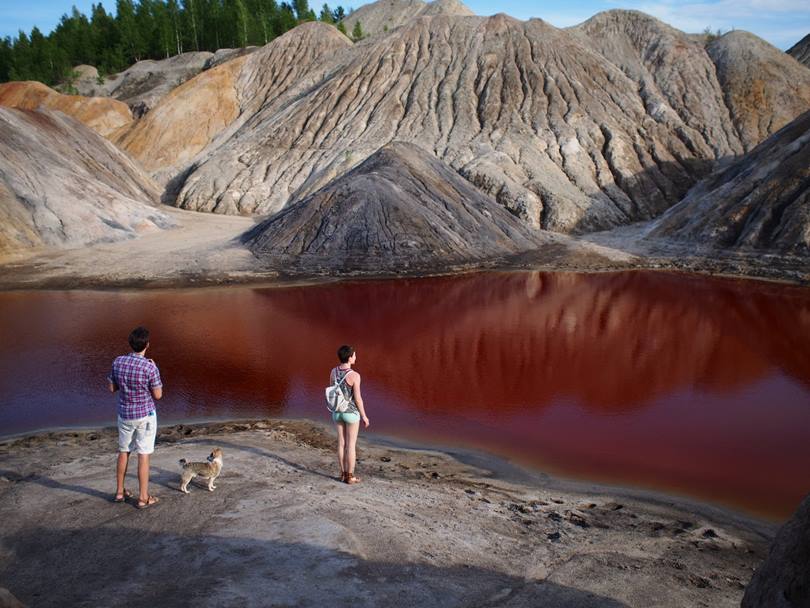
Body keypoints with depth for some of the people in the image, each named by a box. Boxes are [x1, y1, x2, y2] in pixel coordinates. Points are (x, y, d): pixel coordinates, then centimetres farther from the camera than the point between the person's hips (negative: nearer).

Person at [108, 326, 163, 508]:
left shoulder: (118, 362, -8)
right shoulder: (150, 367, -22)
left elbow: (112, 388, 3)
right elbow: (158, 395, -12)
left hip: (125, 415, 4)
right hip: (146, 416, -4)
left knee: (123, 452, 21)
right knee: (143, 455, 3)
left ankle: (120, 491, 30)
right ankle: (143, 497, 10)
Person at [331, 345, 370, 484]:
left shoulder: (333, 371, -5)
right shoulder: (355, 375, -23)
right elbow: (358, 398, -18)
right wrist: (364, 416, -5)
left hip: (337, 412, 5)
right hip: (351, 413, -5)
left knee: (341, 443, 15)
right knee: (352, 445, 6)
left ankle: (343, 474, 22)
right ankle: (350, 476, 13)